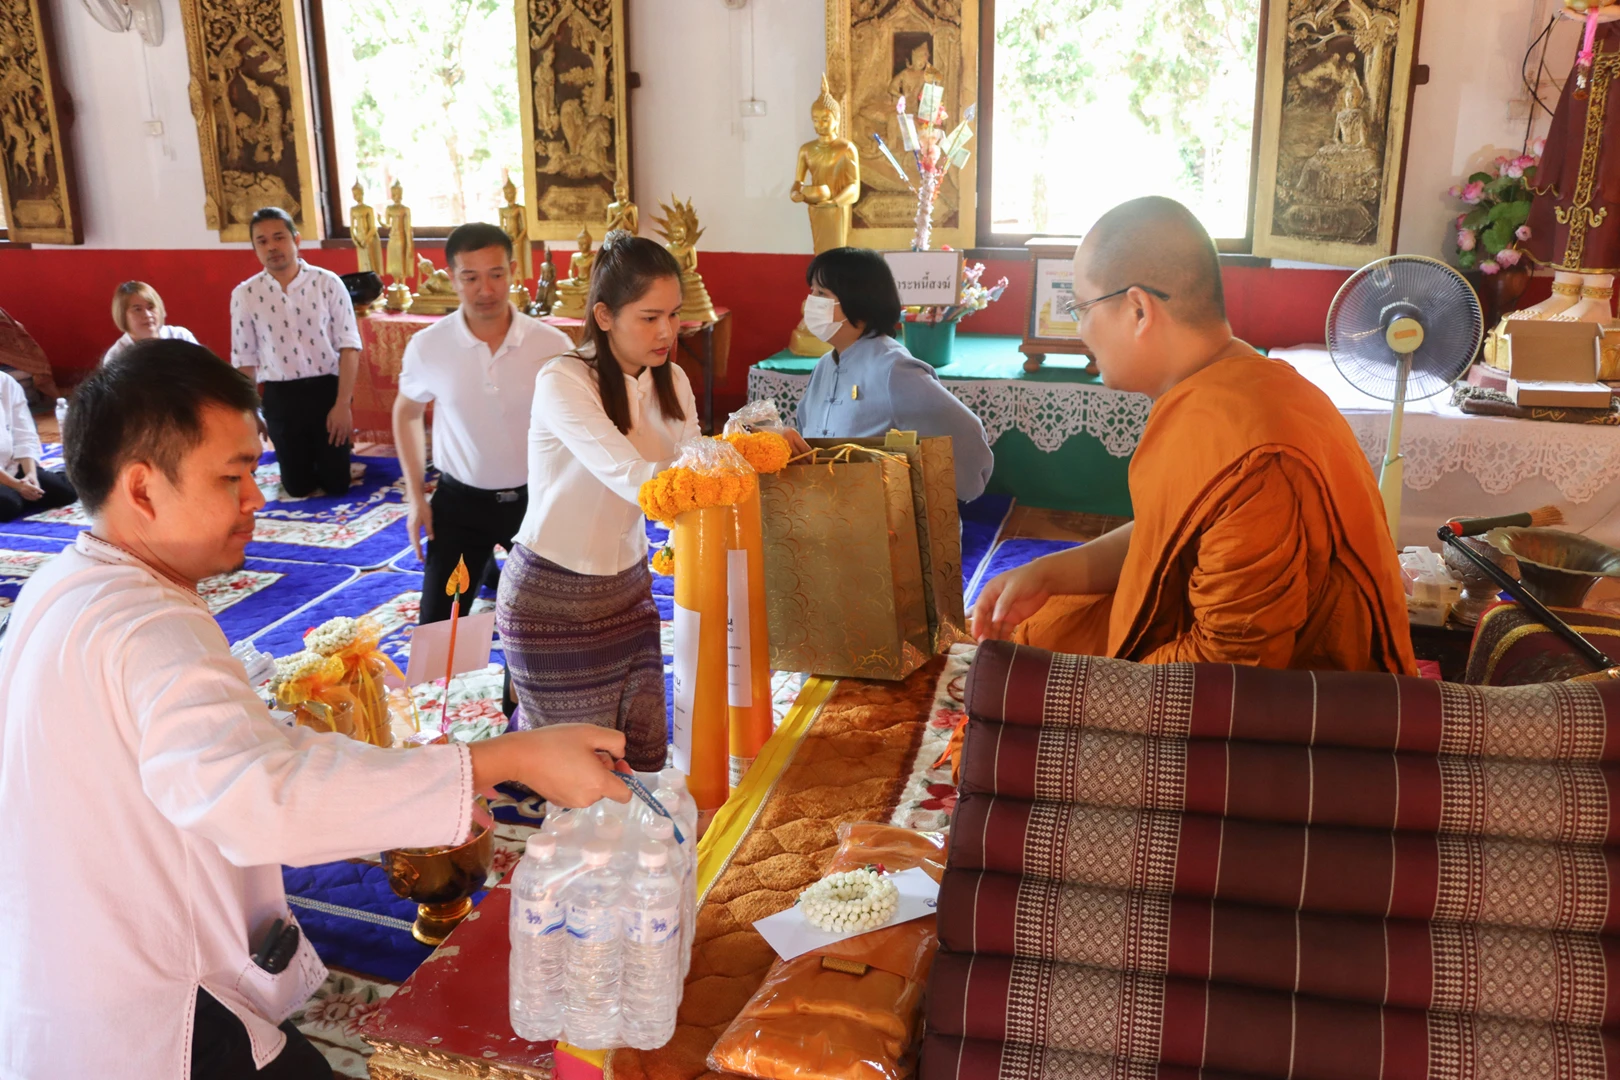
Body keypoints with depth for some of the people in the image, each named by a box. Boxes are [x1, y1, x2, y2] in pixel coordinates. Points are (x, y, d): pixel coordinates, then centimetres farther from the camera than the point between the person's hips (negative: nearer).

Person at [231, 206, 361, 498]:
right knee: (298, 487, 11)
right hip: (280, 397, 2)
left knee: (337, 484, 6)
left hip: (327, 389, -1)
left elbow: (349, 347, -8)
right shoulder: (244, 295, -2)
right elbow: (245, 362, 4)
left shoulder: (328, 282, -7)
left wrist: (343, 404, -13)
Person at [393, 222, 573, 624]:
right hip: (460, 500, 1)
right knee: (438, 625, 5)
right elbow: (406, 412, 8)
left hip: (535, 497, 0)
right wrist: (415, 497, 5)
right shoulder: (428, 346, -10)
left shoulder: (553, 345, -13)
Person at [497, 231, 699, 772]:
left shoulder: (672, 382, 2)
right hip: (553, 599, -6)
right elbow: (637, 480, -31)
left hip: (627, 588, 6)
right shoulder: (563, 382, -20)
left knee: (644, 757, 9)